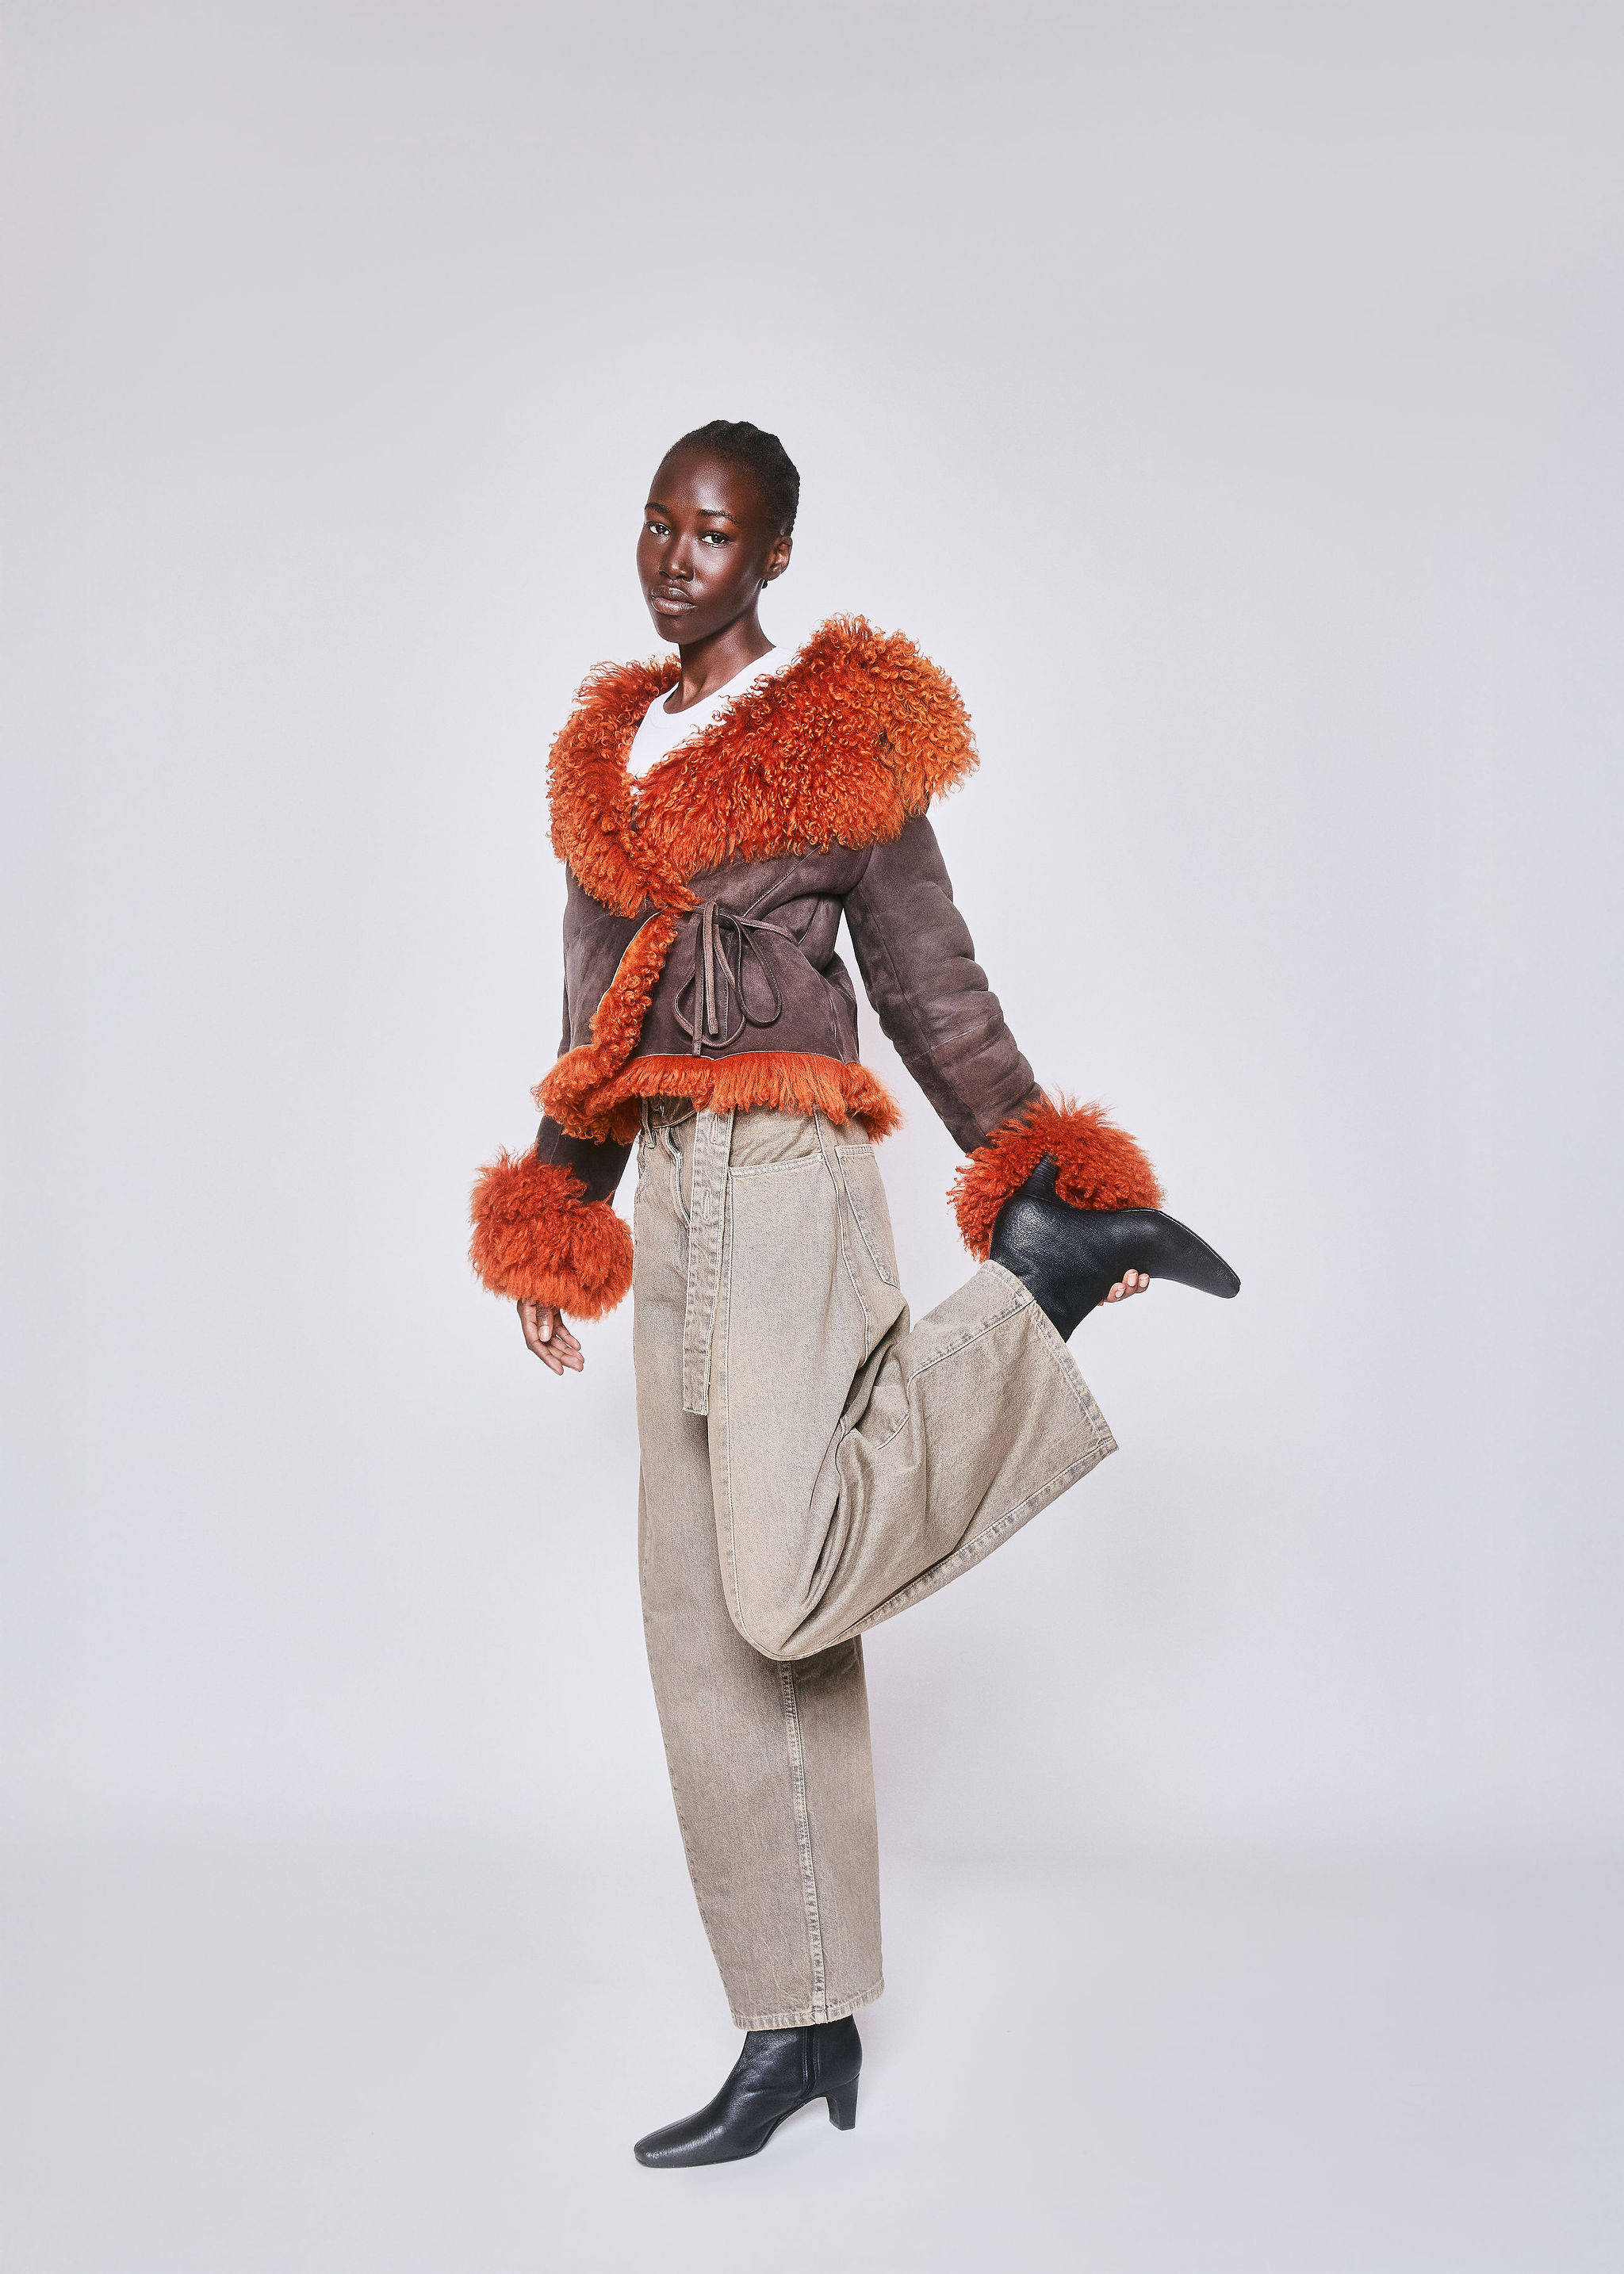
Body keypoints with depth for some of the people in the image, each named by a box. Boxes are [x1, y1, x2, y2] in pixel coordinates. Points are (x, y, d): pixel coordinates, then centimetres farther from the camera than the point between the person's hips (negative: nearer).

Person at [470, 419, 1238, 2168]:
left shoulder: (841, 738, 1)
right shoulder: (606, 753, 19)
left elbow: (932, 989, 2)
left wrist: (1039, 1175, -3)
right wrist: (554, 1219, 21)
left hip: (787, 1179, -7)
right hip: (674, 1196, 7)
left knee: (782, 1597, -22)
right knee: (707, 1627, 5)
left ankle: (1044, 1279, -2)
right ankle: (803, 2026, 14)